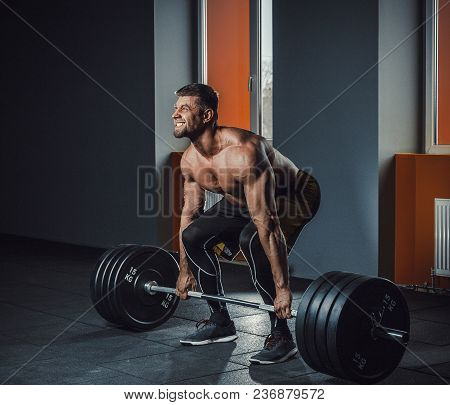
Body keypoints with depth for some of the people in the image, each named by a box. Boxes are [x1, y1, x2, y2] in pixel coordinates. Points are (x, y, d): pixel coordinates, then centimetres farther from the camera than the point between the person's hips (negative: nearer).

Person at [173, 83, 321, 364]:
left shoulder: (242, 152, -37)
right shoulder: (190, 160, -11)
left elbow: (266, 223, -39)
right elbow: (189, 213, 3)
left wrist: (282, 289, -40)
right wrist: (185, 272, 8)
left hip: (296, 196, -8)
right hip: (245, 200, 8)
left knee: (251, 240, -34)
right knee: (193, 236, -4)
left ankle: (281, 337, -20)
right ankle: (221, 322, 11)